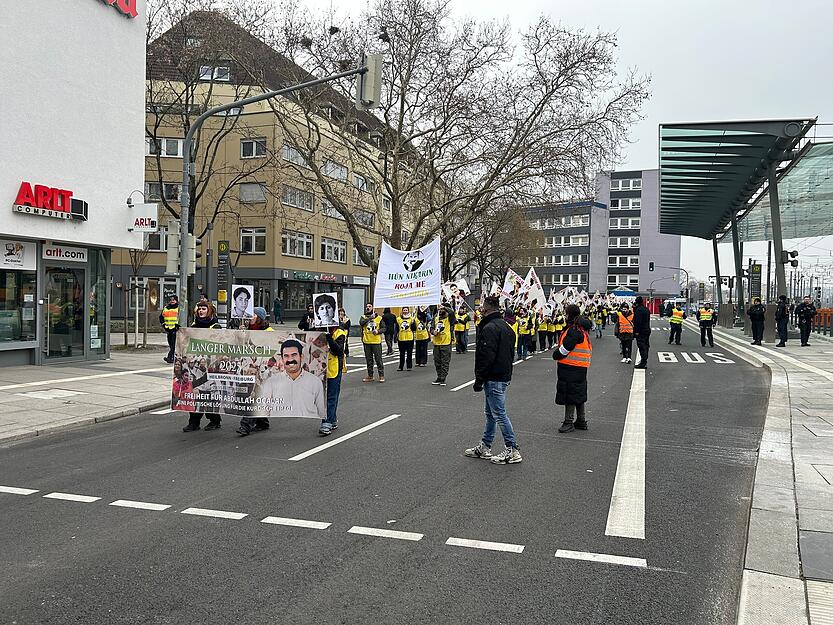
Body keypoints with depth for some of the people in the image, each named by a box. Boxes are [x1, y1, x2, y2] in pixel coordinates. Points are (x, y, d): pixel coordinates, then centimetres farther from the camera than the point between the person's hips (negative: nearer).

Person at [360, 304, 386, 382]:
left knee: (378, 359, -2)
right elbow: (361, 323, -15)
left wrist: (378, 331, -14)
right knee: (369, 360, 10)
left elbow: (384, 328, 4)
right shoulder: (363, 317, 6)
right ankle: (370, 376, 19)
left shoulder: (379, 318, 4)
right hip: (367, 342, 2)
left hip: (376, 341, -2)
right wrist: (370, 318, -20)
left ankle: (381, 376, 5)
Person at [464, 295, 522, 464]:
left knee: (499, 414, -5)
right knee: (490, 413, 17)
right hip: (504, 376, 10)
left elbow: (486, 357, -23)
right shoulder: (506, 327, 14)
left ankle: (512, 451, -1)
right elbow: (511, 353, 20)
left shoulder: (489, 328, -18)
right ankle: (484, 447, 25)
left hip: (493, 379, -10)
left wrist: (479, 379, -16)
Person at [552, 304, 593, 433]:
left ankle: (569, 422, 0)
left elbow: (564, 349, -19)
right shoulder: (583, 329, 13)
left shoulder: (574, 330, -18)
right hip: (581, 367, 10)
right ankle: (581, 421, 25)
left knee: (569, 394, -4)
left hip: (570, 367, -10)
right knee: (579, 393, 16)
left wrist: (555, 355, -1)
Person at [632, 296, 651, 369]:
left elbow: (638, 321, -21)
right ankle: (644, 362, 20)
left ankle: (643, 363, -9)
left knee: (642, 347, -8)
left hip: (641, 332, -10)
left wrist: (637, 331, -20)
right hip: (647, 330, 10)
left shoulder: (639, 310, -17)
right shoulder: (646, 309, 15)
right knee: (645, 346, 13)